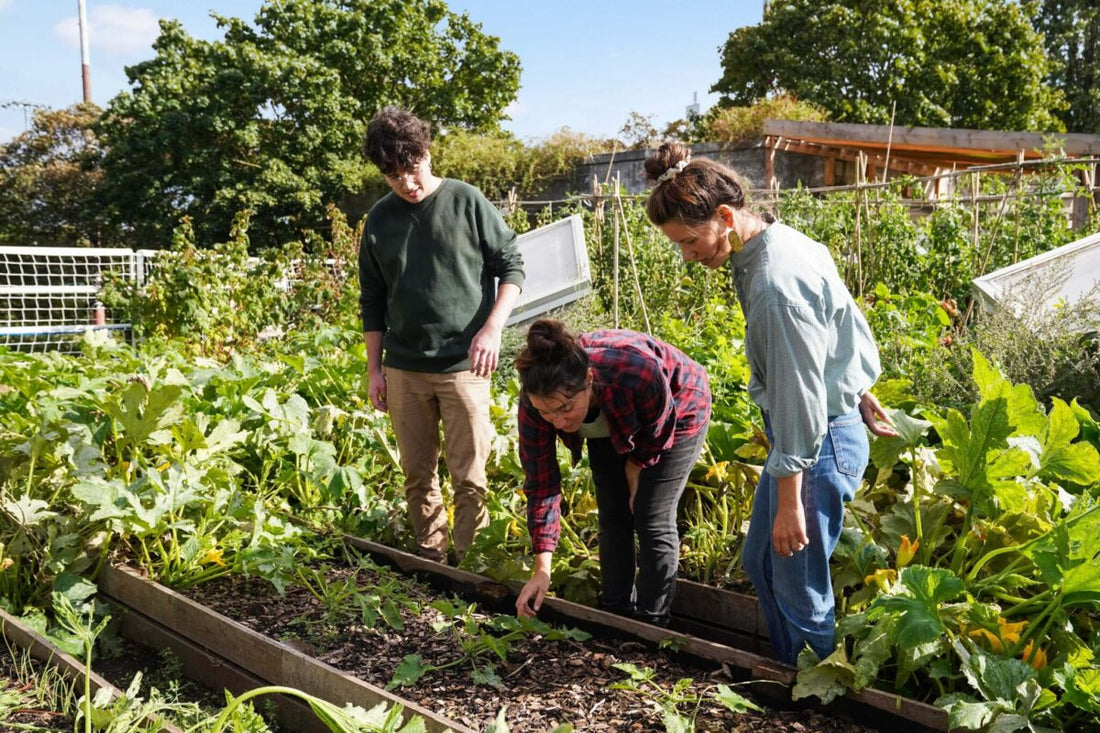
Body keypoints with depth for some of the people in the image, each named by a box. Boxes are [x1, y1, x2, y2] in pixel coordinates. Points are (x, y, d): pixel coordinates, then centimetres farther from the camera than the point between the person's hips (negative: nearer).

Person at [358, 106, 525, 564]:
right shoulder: (379, 220, 8)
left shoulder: (467, 202, -2)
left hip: (462, 366, -3)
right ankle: (430, 562, 23)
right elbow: (372, 302, 14)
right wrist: (374, 368, 10)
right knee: (418, 477, 10)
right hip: (404, 370, 4)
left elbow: (512, 266, 1)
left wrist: (492, 327, -12)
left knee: (470, 479, -2)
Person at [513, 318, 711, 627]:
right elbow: (541, 484, -25)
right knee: (612, 517, 2)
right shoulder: (537, 399, -33)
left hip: (676, 414, -4)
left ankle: (651, 624, 6)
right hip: (610, 426, 4)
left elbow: (656, 432, -22)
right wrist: (542, 569, -26)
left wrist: (633, 469, -5)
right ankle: (616, 612, 19)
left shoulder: (639, 373, -45)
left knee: (652, 519, -8)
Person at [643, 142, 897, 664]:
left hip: (822, 442, -11)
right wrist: (860, 392, 26)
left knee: (798, 586, 2)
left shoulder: (774, 286, -27)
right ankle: (789, 672, 34)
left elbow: (797, 395, -25)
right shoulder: (788, 243, 4)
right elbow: (851, 325, 15)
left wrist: (789, 502, -21)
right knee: (760, 562, 20)